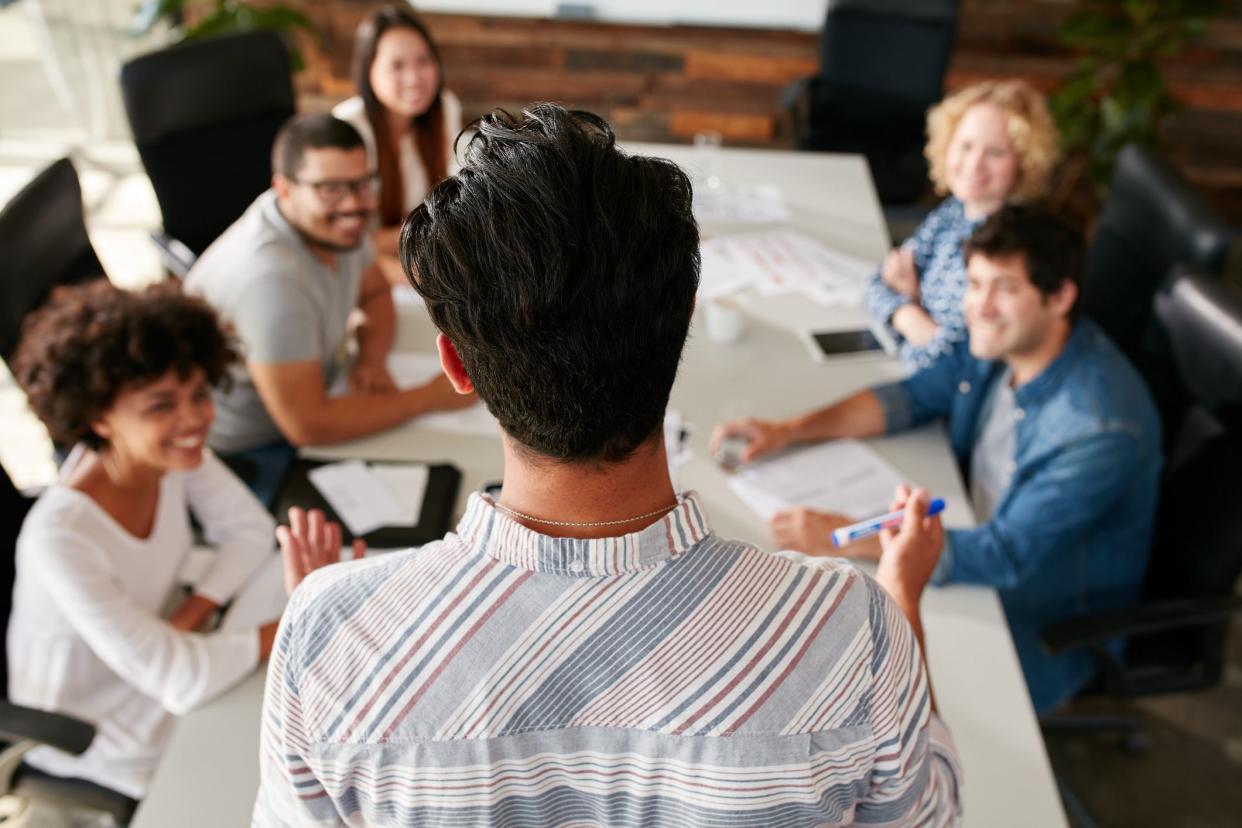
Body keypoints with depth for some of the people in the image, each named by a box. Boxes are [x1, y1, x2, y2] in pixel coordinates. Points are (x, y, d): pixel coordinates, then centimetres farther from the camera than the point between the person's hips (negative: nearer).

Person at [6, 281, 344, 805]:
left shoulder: (173, 451, -17)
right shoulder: (59, 538, -35)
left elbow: (252, 530, -5)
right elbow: (181, 681, -34)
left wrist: (186, 622, -18)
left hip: (151, 671, 6)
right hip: (85, 741, -5)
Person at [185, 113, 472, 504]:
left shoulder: (328, 220, -9)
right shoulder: (270, 278, -34)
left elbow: (375, 293, 10)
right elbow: (308, 425, -32)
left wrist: (373, 360, -12)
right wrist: (430, 397, -24)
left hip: (304, 403, 8)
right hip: (243, 456, -7)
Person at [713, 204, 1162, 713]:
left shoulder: (1100, 427, -34)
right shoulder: (1002, 336, -12)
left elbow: (1004, 557, -35)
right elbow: (914, 396, 1)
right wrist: (790, 431, -11)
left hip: (1048, 621, -6)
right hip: (983, 542, 7)